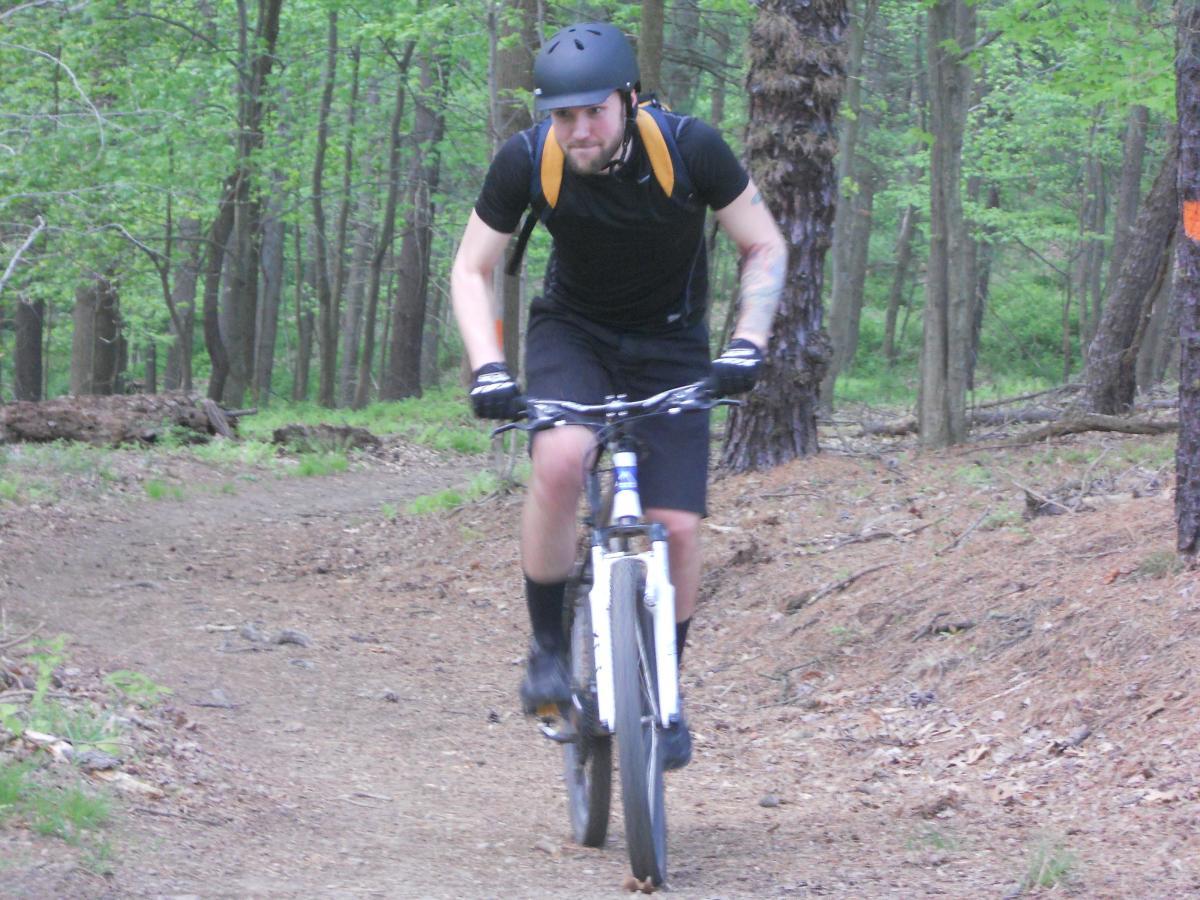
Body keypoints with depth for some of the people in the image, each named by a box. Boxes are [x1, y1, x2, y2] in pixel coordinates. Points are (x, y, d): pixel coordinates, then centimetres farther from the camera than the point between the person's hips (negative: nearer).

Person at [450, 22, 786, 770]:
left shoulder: (690, 148, -24)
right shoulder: (527, 161, -21)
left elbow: (766, 248, -12)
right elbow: (471, 271, -9)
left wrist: (747, 345, -25)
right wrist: (488, 367, -23)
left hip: (670, 345, 0)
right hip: (572, 334, 0)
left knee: (677, 529, -10)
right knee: (559, 462, -31)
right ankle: (549, 647, -13)